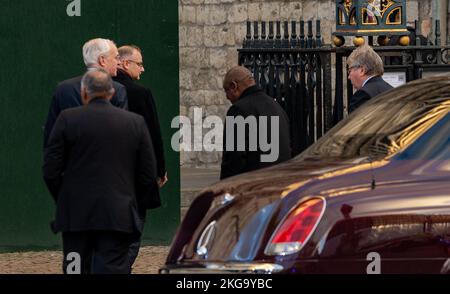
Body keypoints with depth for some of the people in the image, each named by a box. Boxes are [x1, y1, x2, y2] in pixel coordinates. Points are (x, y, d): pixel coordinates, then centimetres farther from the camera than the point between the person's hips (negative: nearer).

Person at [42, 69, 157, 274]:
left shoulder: (68, 119, -2)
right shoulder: (135, 122, 4)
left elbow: (50, 170, -3)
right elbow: (149, 175, 5)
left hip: (76, 216, 0)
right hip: (119, 217, 0)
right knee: (113, 271, -4)